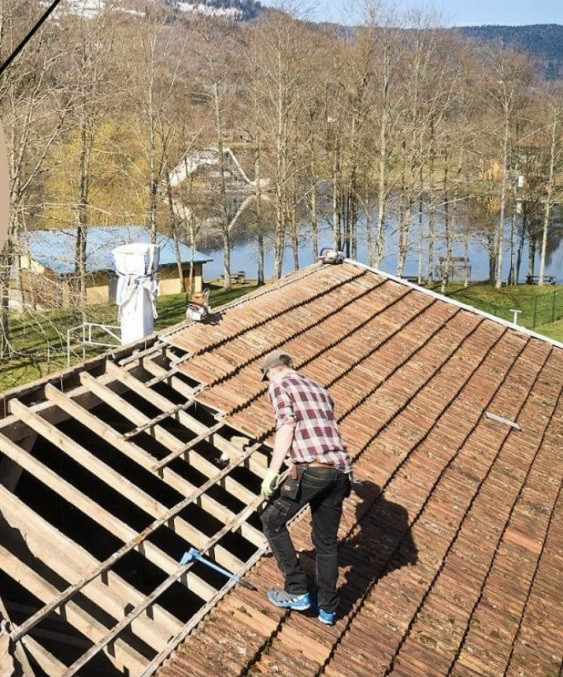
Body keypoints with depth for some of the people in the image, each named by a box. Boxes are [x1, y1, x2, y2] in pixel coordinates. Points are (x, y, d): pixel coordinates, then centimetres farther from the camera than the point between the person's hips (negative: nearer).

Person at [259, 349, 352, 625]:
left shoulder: (280, 385, 7)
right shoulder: (319, 389, 28)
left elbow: (286, 427, -8)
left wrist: (272, 471, -9)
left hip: (310, 469, -7)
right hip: (340, 471, 7)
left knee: (273, 521, 13)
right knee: (327, 541, 19)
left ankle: (297, 592, 12)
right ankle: (327, 607, 25)